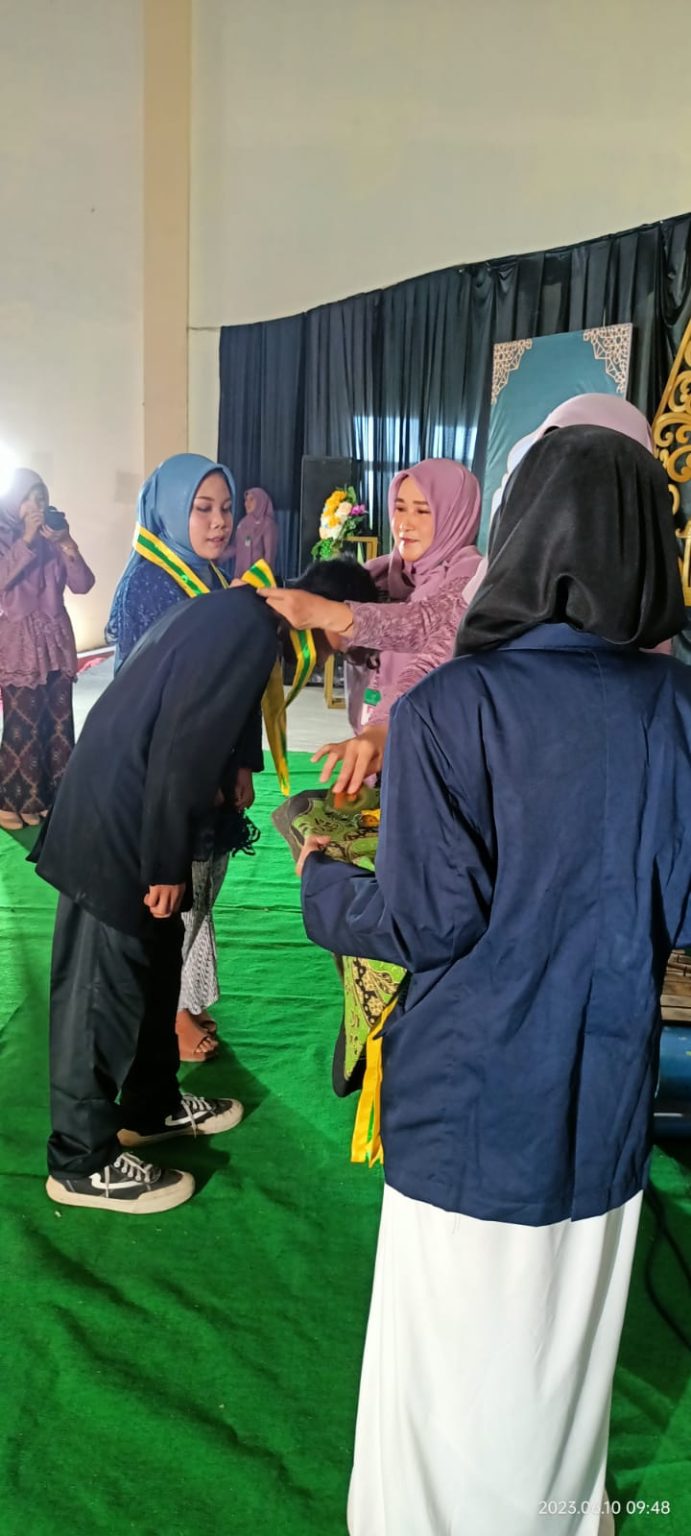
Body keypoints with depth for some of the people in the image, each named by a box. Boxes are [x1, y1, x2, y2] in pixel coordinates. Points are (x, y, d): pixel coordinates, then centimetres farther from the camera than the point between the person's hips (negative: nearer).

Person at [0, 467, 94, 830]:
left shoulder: (53, 540, 10)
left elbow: (83, 584, 1)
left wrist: (67, 544, -11)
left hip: (57, 639, 5)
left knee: (59, 721, 4)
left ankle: (52, 795, 15)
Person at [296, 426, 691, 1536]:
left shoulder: (446, 709, -19)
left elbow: (427, 922, -18)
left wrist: (324, 882, 1)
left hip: (475, 1091, -4)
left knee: (458, 1336, 16)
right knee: (570, 1326, 24)